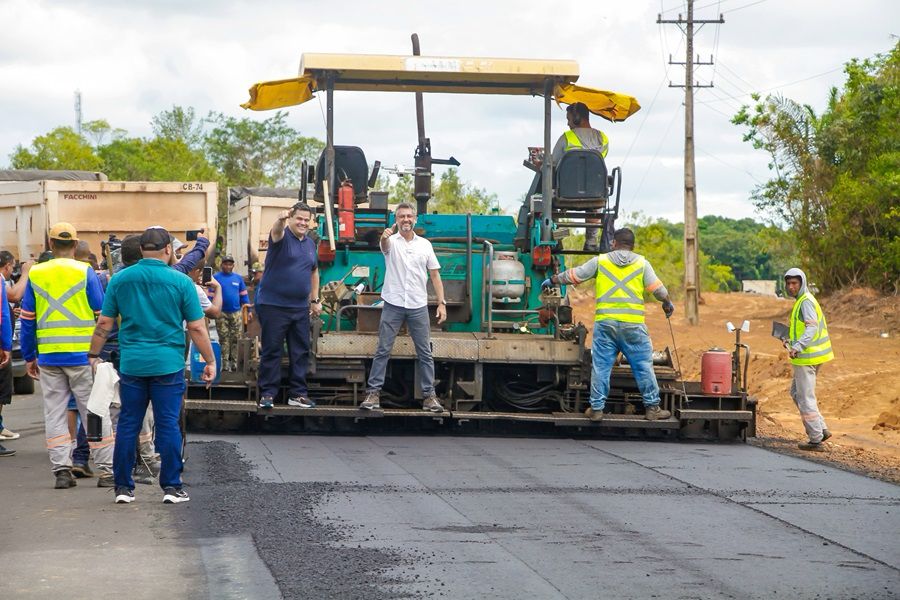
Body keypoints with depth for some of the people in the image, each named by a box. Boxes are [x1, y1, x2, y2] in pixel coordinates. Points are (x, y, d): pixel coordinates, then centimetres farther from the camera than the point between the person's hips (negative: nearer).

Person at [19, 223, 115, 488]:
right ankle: (106, 470, 3)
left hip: (48, 357, 2)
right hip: (82, 355, -2)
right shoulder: (85, 272, -4)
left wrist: (29, 357, 14)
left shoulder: (35, 274, 4)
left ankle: (62, 469, 4)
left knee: (54, 412, 9)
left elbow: (27, 319, 7)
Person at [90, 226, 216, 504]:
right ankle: (171, 486, 5)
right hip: (168, 364, -2)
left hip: (131, 364, 2)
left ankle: (123, 486, 11)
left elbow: (104, 323, 5)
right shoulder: (180, 281, -4)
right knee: (168, 424, 3)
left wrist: (94, 355, 15)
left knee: (128, 424, 8)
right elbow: (197, 327, -3)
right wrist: (210, 361, 6)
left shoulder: (120, 279, 3)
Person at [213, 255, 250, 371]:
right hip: (221, 313, -3)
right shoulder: (216, 278, 1)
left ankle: (234, 362, 8)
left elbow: (243, 295, 12)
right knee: (224, 339, -1)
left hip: (236, 313, 3)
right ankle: (225, 363, 1)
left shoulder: (238, 278, 9)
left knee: (235, 338, 3)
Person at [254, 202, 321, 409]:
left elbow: (314, 272, 22)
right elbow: (276, 231, -31)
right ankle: (267, 393, 3)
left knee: (301, 352, 7)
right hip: (273, 305, -6)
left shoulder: (310, 244, 13)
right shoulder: (282, 236, -6)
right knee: (271, 351, -2)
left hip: (300, 307, 6)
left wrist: (315, 300, 15)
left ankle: (298, 393, 14)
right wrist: (281, 220, -54)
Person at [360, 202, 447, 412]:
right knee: (382, 350, -1)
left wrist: (442, 303, 1)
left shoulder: (425, 244, 8)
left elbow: (435, 276, 9)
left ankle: (429, 395, 9)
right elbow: (385, 245, -27)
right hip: (393, 305, -2)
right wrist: (385, 236, -52)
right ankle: (373, 392, 3)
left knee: (425, 352, 4)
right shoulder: (391, 241, 0)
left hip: (418, 306, 2)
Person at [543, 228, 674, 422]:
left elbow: (573, 275, 11)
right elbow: (657, 289, 8)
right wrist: (668, 304, 28)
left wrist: (553, 280, 27)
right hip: (633, 325, 0)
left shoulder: (600, 261, 7)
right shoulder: (641, 263, 6)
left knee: (600, 367, 6)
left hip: (605, 322, 1)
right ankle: (652, 407, 7)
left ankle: (596, 408, 7)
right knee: (643, 366, 6)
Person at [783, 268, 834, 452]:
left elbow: (812, 328, -26)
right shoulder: (803, 300, 16)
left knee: (806, 397, -5)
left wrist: (798, 347, -38)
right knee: (796, 392, 19)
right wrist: (793, 341, 31)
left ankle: (816, 440, 0)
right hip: (810, 355, 11)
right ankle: (821, 429, 17)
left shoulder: (806, 302, -14)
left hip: (806, 356, -11)